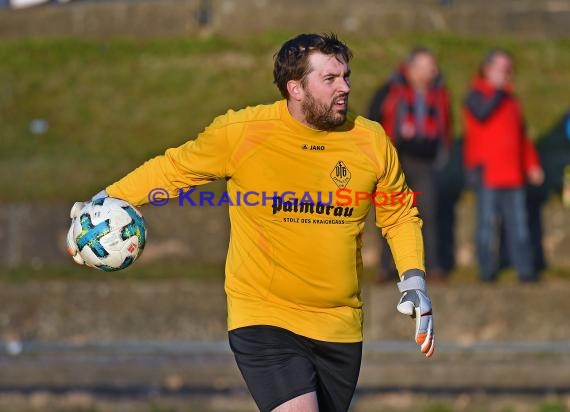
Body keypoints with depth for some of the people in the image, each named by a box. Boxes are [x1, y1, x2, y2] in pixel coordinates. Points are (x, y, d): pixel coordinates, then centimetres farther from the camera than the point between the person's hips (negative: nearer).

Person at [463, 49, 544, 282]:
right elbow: (482, 114, -23)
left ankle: (525, 270, 2)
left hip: (512, 173, 6)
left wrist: (532, 164, 18)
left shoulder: (510, 99, 20)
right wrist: (499, 90, -12)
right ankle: (487, 270, 0)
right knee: (488, 221, -4)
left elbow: (522, 135, 24)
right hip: (487, 172, -6)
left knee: (518, 223, 2)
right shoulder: (476, 95, 0)